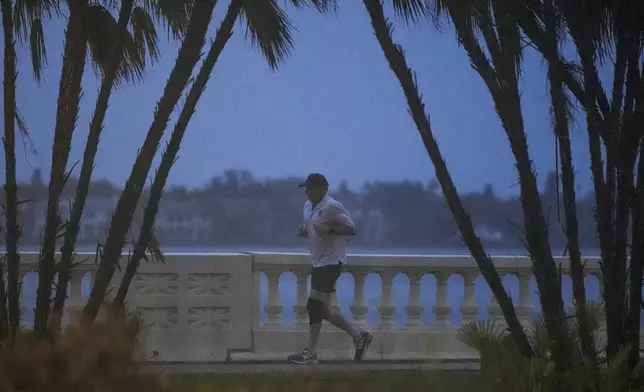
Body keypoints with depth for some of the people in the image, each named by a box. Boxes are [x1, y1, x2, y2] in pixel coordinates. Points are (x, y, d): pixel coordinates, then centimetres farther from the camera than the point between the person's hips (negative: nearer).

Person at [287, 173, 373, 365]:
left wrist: (329, 229, -28)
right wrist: (303, 232, 2)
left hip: (332, 262, -10)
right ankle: (358, 336, 22)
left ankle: (311, 352, -6)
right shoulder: (308, 206, 12)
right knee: (320, 309, 10)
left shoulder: (332, 207, -15)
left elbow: (351, 228, -16)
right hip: (317, 262, 10)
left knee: (314, 304, -13)